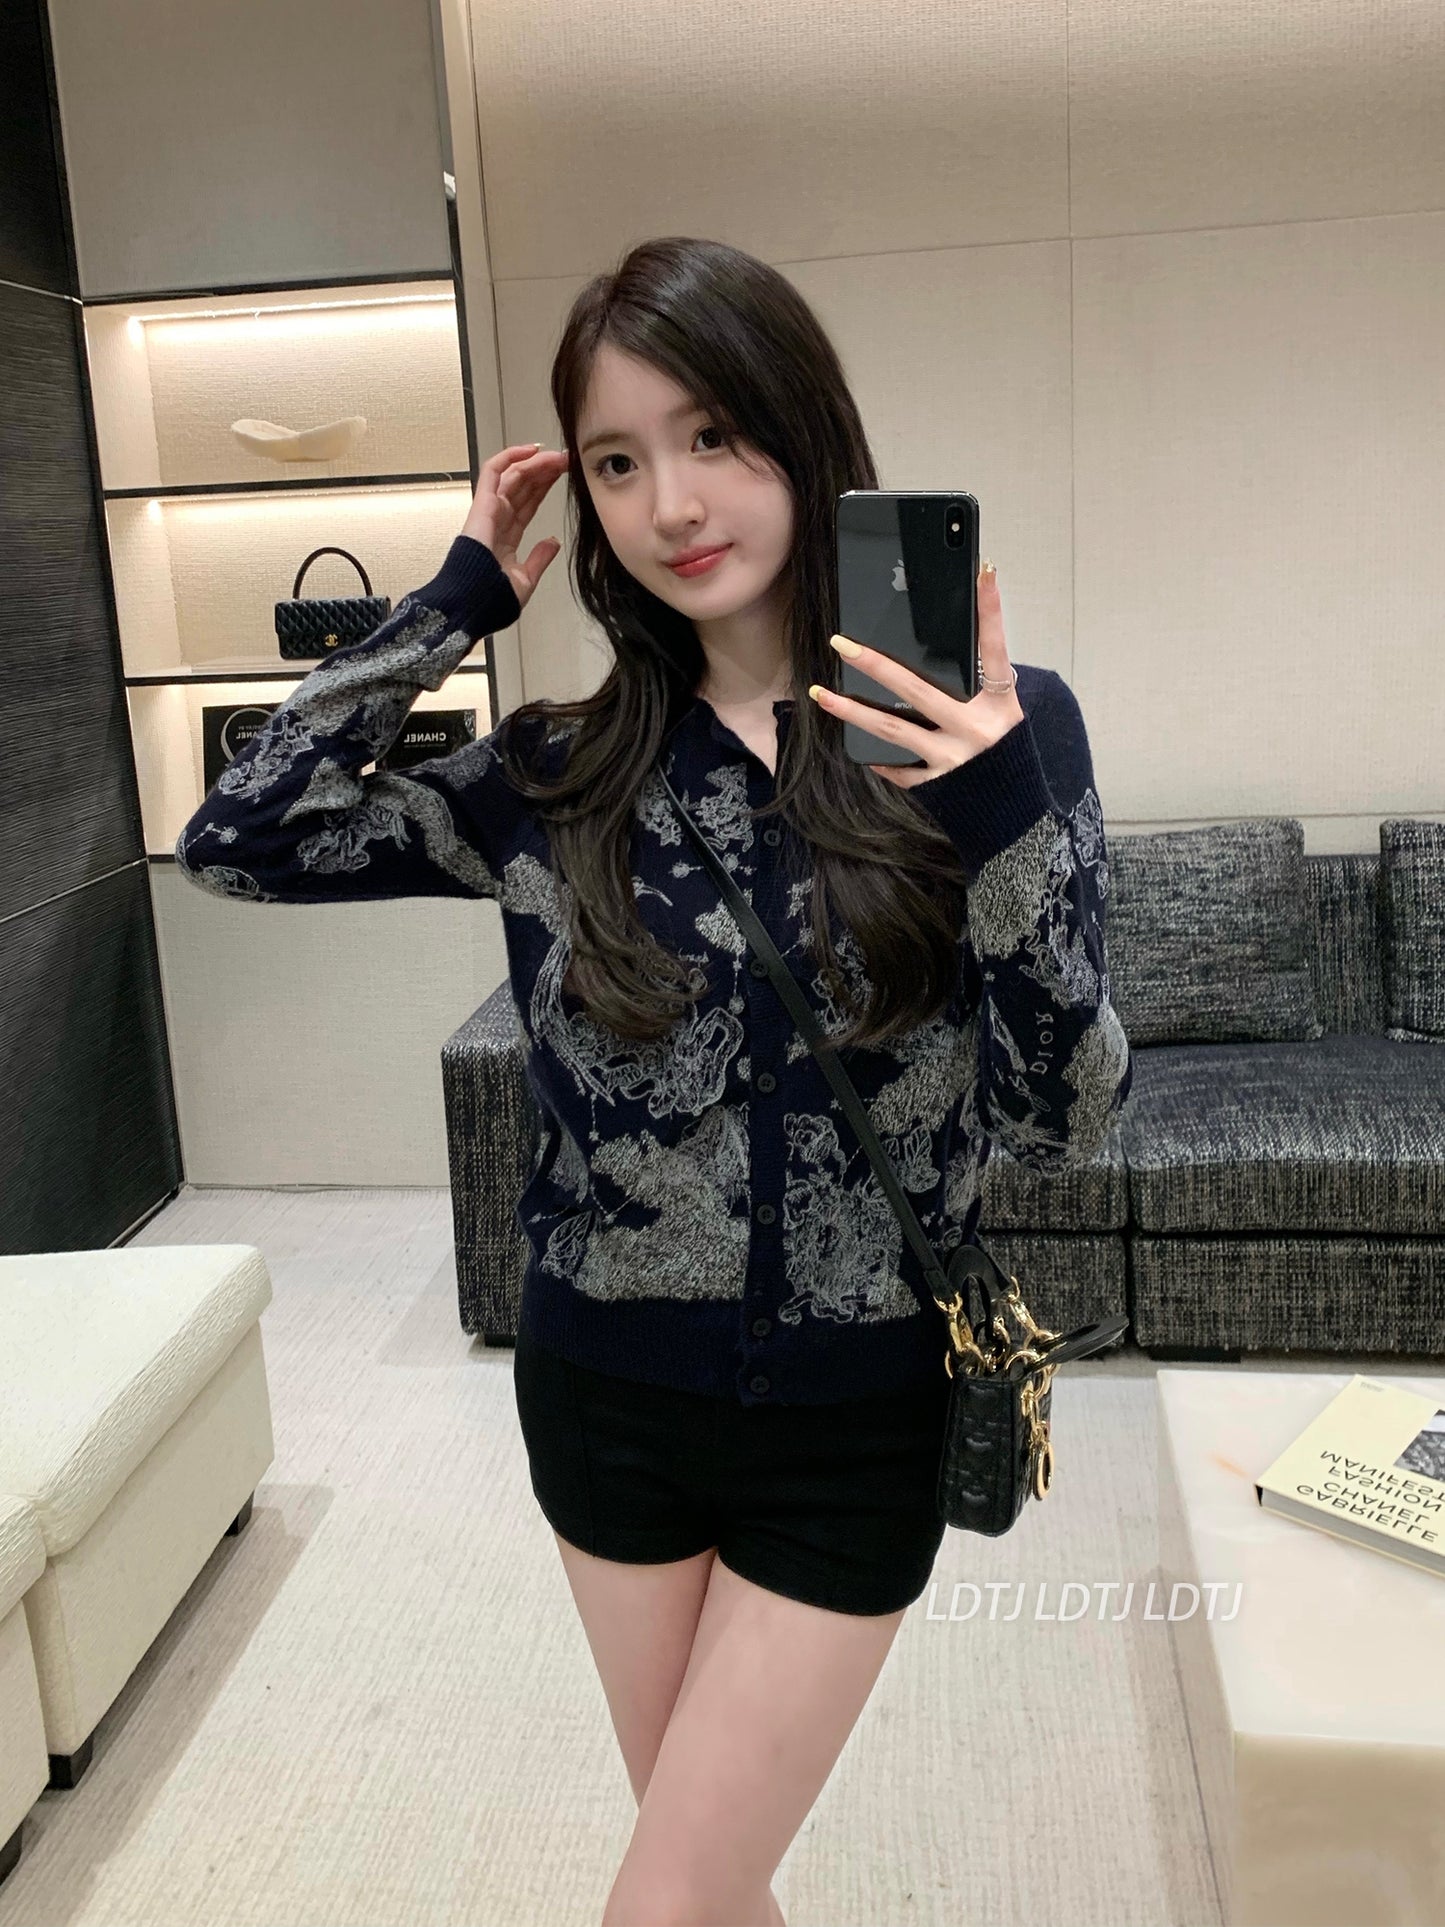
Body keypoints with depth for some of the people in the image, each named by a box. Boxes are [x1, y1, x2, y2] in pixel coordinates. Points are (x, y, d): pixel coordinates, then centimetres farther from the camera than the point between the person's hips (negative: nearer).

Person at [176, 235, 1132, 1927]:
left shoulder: (994, 723, -10)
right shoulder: (568, 772, -3)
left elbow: (1061, 1122, -13)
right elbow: (233, 841, -6)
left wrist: (1003, 822, -29)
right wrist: (457, 602, -6)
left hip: (851, 1420, -2)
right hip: (609, 1393, 3)